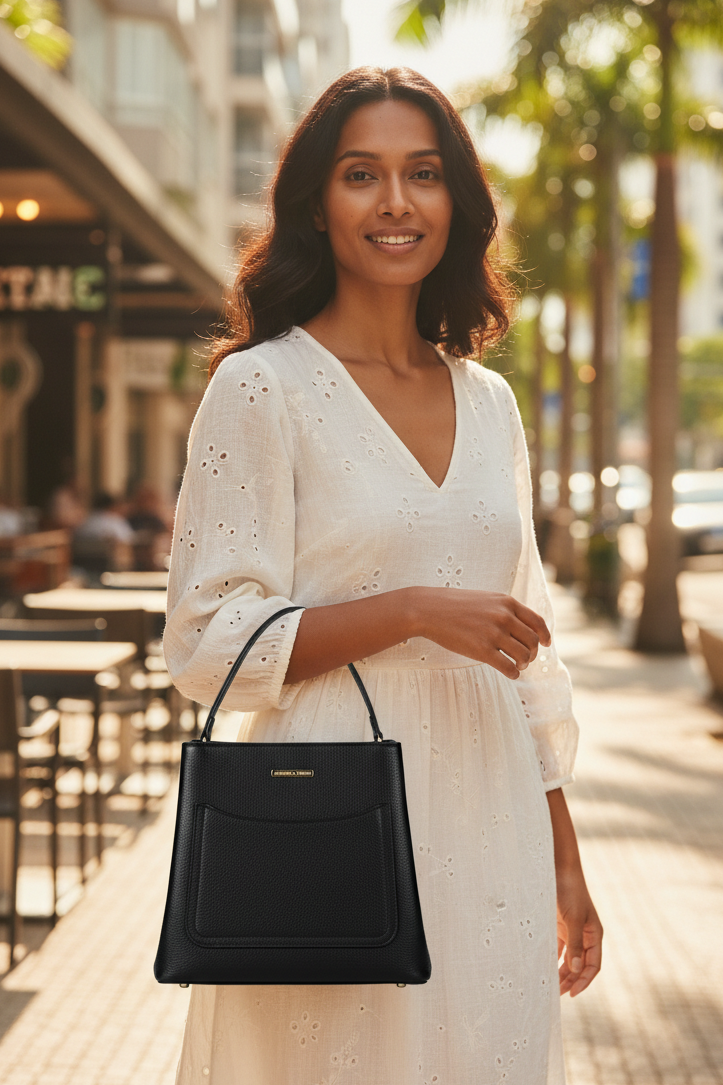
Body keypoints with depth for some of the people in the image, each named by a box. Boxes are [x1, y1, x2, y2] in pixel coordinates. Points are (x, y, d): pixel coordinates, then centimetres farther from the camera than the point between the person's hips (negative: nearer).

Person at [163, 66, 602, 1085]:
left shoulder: (488, 400, 11)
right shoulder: (262, 386, -6)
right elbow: (209, 646, -10)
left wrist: (565, 866, 14)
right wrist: (414, 609, -19)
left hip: (491, 812, 5)